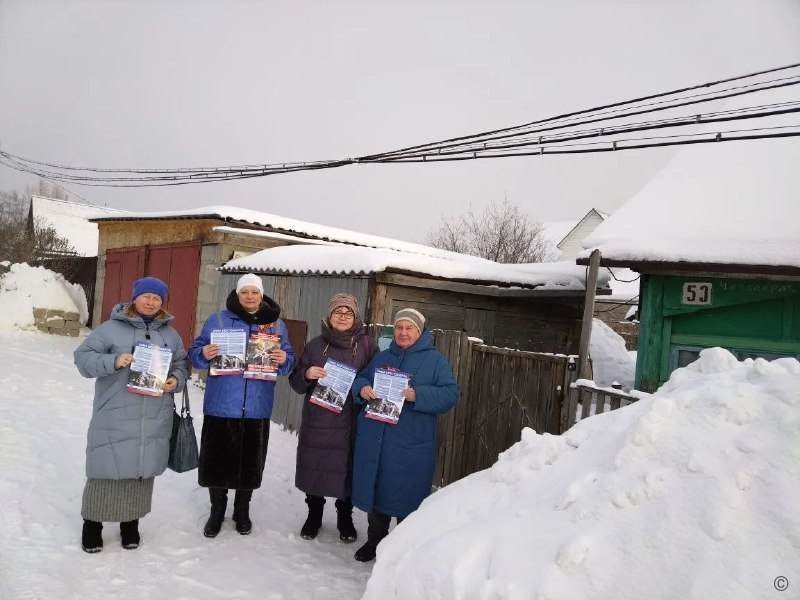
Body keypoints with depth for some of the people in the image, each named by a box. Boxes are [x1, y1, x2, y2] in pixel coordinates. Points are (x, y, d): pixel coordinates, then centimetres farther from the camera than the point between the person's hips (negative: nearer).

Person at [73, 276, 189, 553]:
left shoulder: (170, 334, 11)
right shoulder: (112, 327, -3)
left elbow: (181, 363, 17)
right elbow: (83, 357, -5)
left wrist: (176, 380, -4)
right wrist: (113, 361, -22)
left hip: (155, 419, 4)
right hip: (115, 417, -3)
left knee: (142, 469, 11)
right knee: (108, 469, 3)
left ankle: (131, 522, 28)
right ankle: (93, 523, 22)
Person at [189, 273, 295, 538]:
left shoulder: (277, 325, 8)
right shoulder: (217, 320, 3)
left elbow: (289, 360, 8)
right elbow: (195, 352, 4)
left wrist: (283, 360, -15)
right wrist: (204, 354, -19)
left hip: (256, 408, 1)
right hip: (221, 406, -1)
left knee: (251, 461, 10)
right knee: (217, 458, 6)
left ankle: (242, 510, 31)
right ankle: (217, 510, 28)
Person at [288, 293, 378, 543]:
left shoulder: (368, 346, 0)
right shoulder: (315, 345, 5)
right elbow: (296, 383, 7)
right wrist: (306, 374, -13)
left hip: (349, 423, -1)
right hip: (316, 421, 2)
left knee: (346, 470, 9)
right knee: (314, 467, 9)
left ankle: (345, 518, 31)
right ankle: (314, 515, 32)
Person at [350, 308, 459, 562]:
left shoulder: (435, 359, -1)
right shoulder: (381, 357, 14)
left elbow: (450, 393, -9)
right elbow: (360, 378, 17)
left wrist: (418, 395, -23)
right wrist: (362, 389, -7)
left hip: (411, 445, -4)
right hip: (374, 439, 5)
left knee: (407, 498, 4)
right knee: (374, 491, 14)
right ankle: (375, 541, 34)